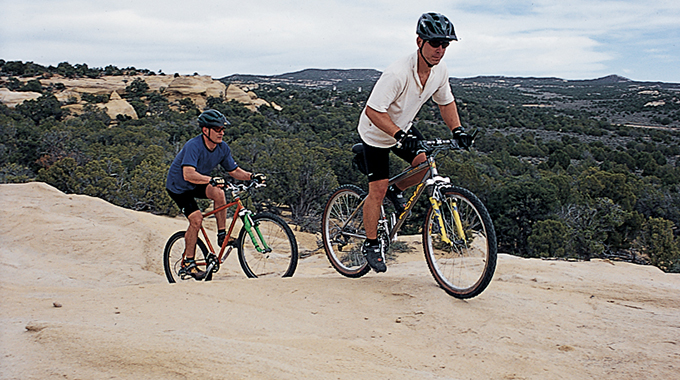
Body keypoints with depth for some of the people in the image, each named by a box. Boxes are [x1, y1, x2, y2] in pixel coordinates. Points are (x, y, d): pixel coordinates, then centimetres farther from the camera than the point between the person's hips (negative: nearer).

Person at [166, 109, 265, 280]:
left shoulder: (223, 148, -12)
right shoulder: (194, 146, -31)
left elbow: (234, 171, -3)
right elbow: (188, 174, -43)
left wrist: (252, 176, -21)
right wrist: (211, 180, -57)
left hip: (198, 184, 5)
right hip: (178, 186, -5)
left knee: (218, 193, -26)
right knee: (196, 219, -18)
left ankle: (222, 235, -13)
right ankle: (188, 264, -3)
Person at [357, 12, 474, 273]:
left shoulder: (440, 71, -13)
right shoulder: (398, 73, -35)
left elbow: (446, 102, 4)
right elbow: (373, 111, -35)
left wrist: (457, 130, -8)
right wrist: (399, 135, -44)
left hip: (404, 128, 6)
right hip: (376, 133, -6)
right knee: (378, 189, -4)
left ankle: (397, 191, 19)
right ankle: (371, 244, 13)